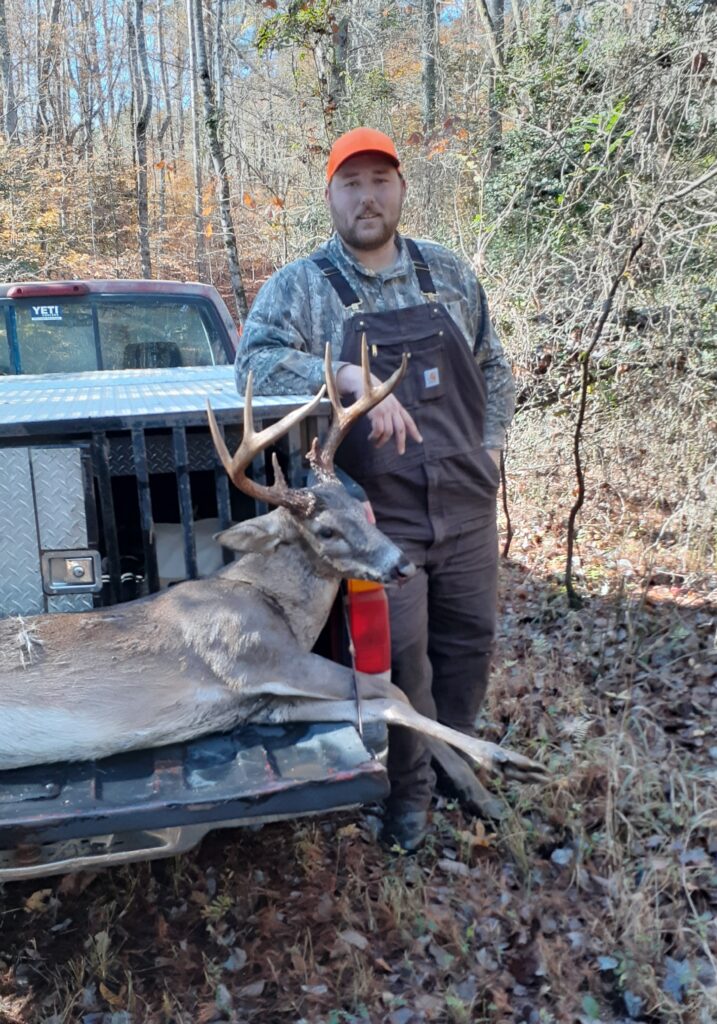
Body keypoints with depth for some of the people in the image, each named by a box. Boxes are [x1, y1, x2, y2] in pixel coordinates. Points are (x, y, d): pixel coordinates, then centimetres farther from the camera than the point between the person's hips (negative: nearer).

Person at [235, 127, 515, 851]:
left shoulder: (449, 274, 11)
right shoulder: (299, 287, -3)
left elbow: (492, 367, 18)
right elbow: (257, 360, -19)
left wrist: (491, 443, 6)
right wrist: (352, 378, -30)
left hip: (467, 505, 5)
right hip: (382, 516, -4)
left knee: (470, 640, 15)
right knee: (401, 654, 1)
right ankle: (410, 786, 27)